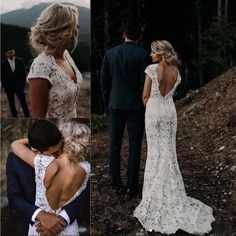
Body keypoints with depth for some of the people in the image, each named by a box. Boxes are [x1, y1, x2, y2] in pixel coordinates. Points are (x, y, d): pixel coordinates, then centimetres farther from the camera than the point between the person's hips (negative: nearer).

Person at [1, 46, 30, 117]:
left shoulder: (19, 61, -1)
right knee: (11, 104, 7)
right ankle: (14, 116, 17)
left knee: (23, 102, 2)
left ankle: (27, 116, 11)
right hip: (9, 87, 0)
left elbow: (23, 73, 3)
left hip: (19, 86, 0)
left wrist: (23, 84, 1)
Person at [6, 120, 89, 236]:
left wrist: (62, 219, -31)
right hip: (30, 222, 0)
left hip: (61, 223, 0)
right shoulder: (16, 159, -19)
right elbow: (14, 197, -17)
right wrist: (41, 215, -32)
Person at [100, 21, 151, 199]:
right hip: (135, 106, -3)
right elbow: (145, 84, -9)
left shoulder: (110, 54, 3)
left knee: (114, 146, 10)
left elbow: (104, 82, 5)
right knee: (134, 147, 5)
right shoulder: (143, 55, -8)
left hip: (115, 106, 3)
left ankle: (117, 185, 16)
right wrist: (147, 108, 1)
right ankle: (131, 187, 9)